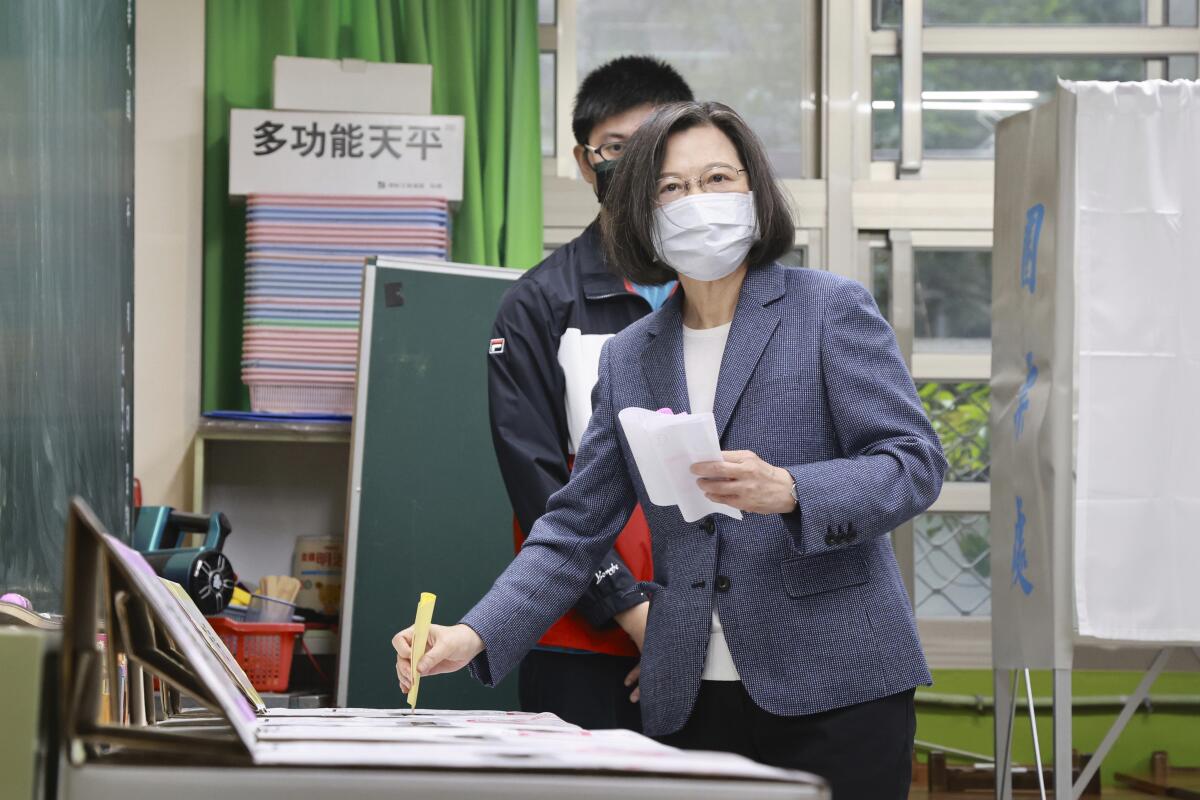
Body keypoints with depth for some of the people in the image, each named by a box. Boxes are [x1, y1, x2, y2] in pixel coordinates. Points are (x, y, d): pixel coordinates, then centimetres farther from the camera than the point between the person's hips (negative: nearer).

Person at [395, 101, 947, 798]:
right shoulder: (629, 358, 14)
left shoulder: (832, 310, 2)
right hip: (689, 702, 3)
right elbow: (576, 529, 13)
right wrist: (476, 636, -1)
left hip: (833, 688, -3)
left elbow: (916, 462, -5)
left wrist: (787, 491, -23)